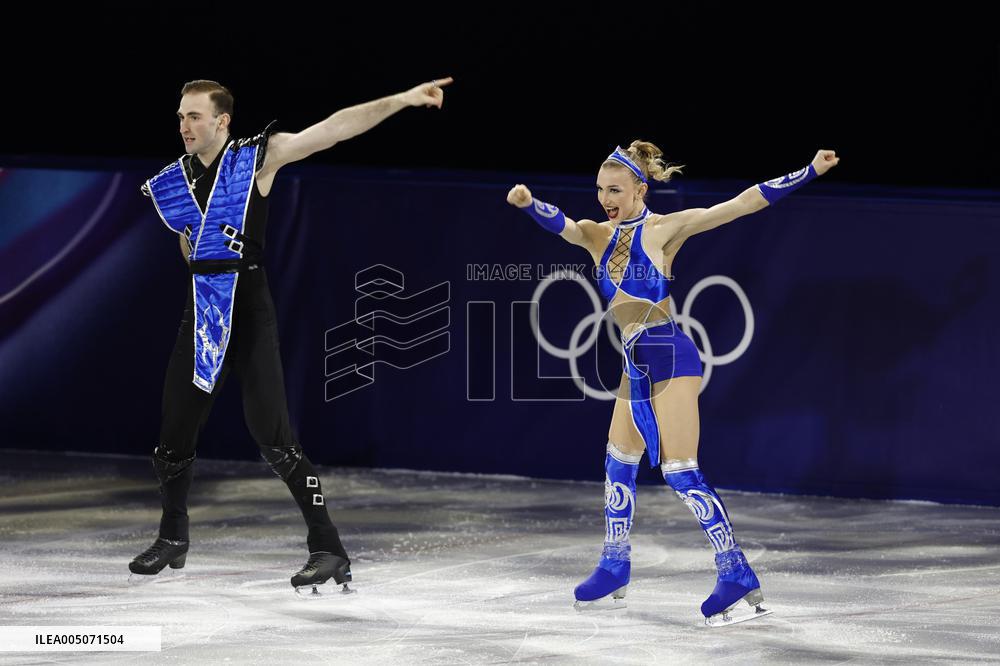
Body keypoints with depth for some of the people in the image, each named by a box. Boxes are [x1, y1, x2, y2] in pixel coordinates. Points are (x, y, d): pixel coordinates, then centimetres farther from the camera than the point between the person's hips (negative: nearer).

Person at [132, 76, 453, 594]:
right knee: (174, 431, 11)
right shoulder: (174, 181, 7)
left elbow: (335, 128, -15)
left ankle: (329, 550, -9)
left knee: (272, 435, -13)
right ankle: (172, 539, 32)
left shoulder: (258, 158, -7)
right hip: (201, 313, 6)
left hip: (250, 310, -5)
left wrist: (402, 100, -22)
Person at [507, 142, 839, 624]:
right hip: (635, 363, 8)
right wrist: (528, 204, -34)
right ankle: (614, 571, 32)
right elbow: (561, 225, -12)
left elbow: (741, 205, -11)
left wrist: (810, 172, -14)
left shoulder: (663, 230, -9)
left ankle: (738, 578, -13)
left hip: (669, 357, -8)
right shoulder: (597, 236, 8)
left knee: (680, 471, -13)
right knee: (619, 462, 17)